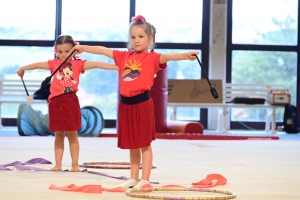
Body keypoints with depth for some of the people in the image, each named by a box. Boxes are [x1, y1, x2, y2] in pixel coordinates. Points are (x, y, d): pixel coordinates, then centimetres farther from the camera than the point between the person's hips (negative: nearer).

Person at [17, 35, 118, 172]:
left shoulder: (78, 64, -1)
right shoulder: (54, 64, 7)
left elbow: (96, 64, -11)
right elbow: (38, 65, 17)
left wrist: (116, 67, -20)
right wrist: (23, 68, 26)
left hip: (71, 101, -2)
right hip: (56, 102, 2)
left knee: (72, 134, 2)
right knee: (59, 134, 9)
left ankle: (75, 164, 7)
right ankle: (58, 164, 13)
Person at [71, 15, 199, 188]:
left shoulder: (152, 58, -6)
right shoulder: (124, 56, 11)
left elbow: (168, 56, -24)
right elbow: (104, 50, 20)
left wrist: (185, 55, -42)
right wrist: (83, 48, 30)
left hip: (142, 103, -6)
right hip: (126, 104, 6)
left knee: (144, 143, 0)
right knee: (132, 143, 13)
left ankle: (145, 180, 4)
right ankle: (134, 178, 21)